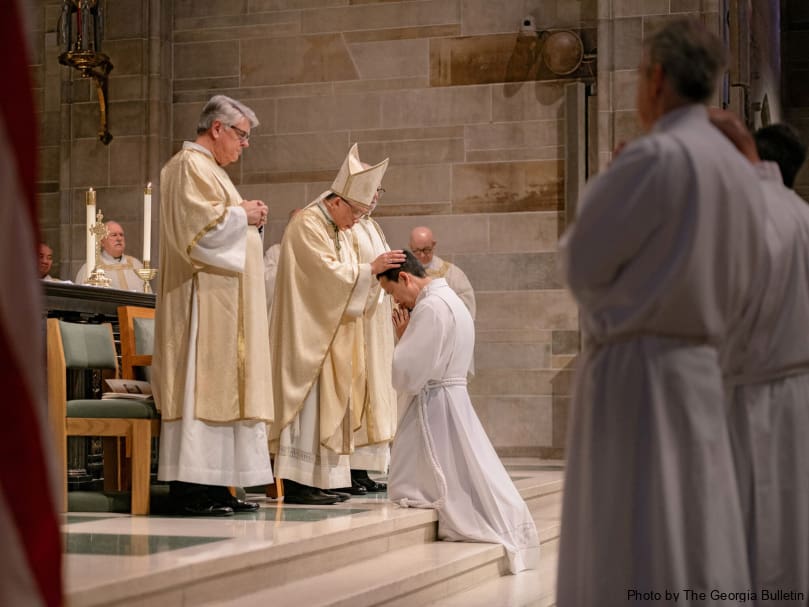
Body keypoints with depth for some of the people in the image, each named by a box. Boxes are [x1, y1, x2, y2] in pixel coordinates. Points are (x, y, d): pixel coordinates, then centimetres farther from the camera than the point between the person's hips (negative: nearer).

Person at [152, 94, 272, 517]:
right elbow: (199, 222, -21)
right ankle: (189, 486, -13)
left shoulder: (210, 168, 23)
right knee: (201, 382, -12)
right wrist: (243, 215, -9)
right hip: (205, 296, -11)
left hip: (225, 299, 11)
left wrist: (247, 219, 11)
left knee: (221, 384, 7)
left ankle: (214, 485, 8)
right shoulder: (190, 165, -8)